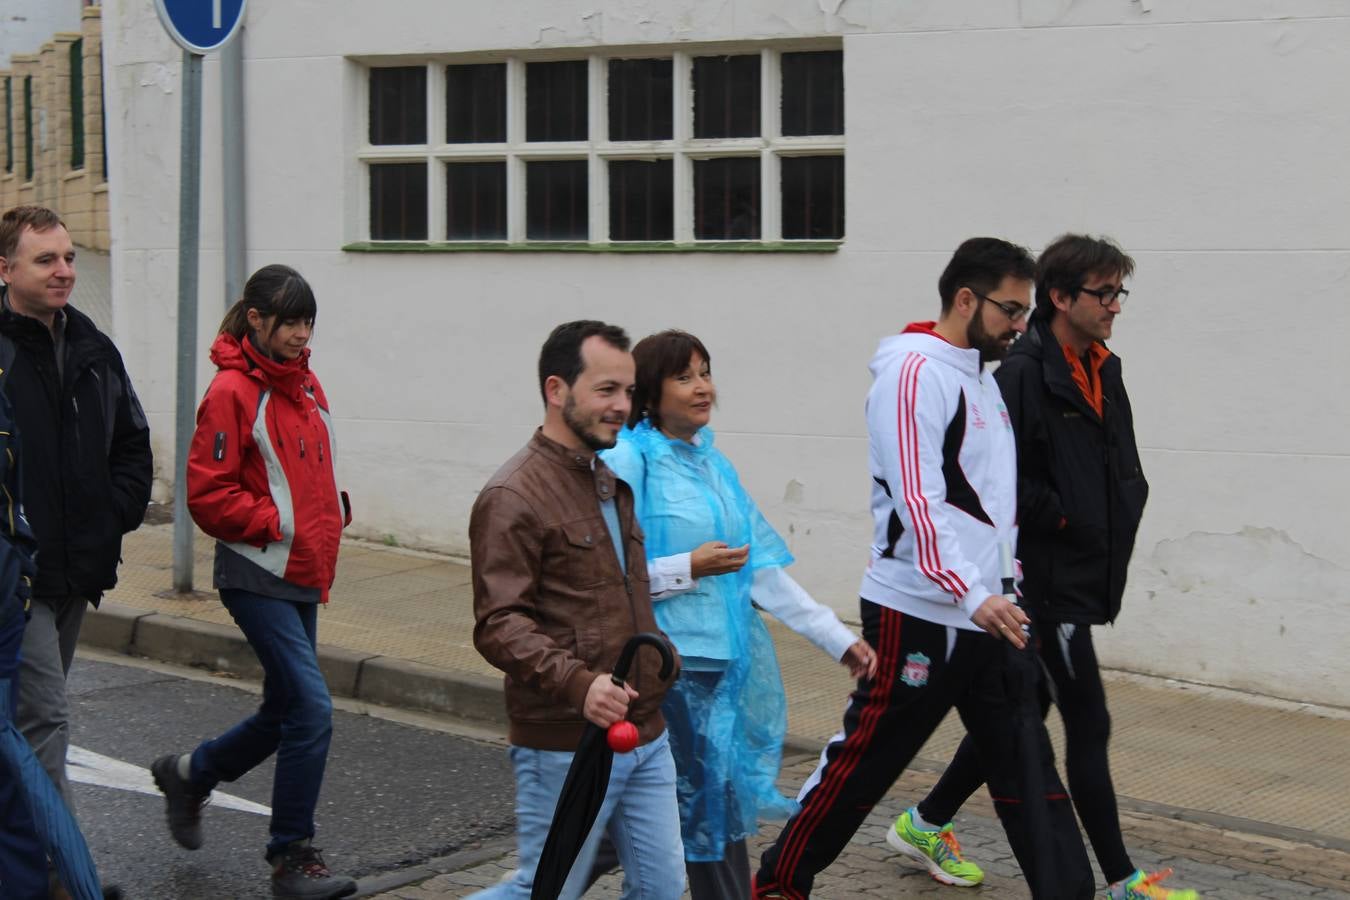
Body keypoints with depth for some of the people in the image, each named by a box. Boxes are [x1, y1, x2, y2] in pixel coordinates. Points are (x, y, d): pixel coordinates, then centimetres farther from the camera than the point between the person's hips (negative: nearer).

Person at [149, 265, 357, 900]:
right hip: (257, 576, -9)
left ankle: (188, 775, 39)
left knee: (286, 713, 15)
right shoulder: (232, 391, -12)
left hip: (304, 574, 9)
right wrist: (279, 524, -16)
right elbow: (208, 495, -13)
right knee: (312, 708, -14)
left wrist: (333, 510, 7)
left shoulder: (305, 383, 12)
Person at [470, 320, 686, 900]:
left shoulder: (613, 483, 15)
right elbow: (498, 626, -22)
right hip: (565, 748, -8)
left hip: (645, 737, 8)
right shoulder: (513, 497, -14)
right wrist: (578, 683, -33)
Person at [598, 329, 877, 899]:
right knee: (708, 808, -6)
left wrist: (838, 638, 11)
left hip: (728, 661, 7)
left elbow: (762, 569, 14)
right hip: (671, 666, -7)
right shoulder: (628, 462, -9)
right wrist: (689, 568, -18)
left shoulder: (712, 463, 14)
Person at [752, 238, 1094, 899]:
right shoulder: (916, 372, -14)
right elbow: (917, 501, -23)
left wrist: (1005, 582, 20)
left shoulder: (982, 379, 15)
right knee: (863, 764, 2)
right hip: (920, 616, -8)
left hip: (987, 615, 9)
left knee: (1025, 766, 6)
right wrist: (972, 595, -31)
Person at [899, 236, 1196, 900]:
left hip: (1085, 577, 9)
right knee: (1088, 725, -3)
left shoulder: (1103, 372, 13)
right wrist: (1064, 519, -16)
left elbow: (1122, 469, 23)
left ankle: (925, 822, 31)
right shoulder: (1023, 376, -16)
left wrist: (1122, 520, 7)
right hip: (1048, 581, -9)